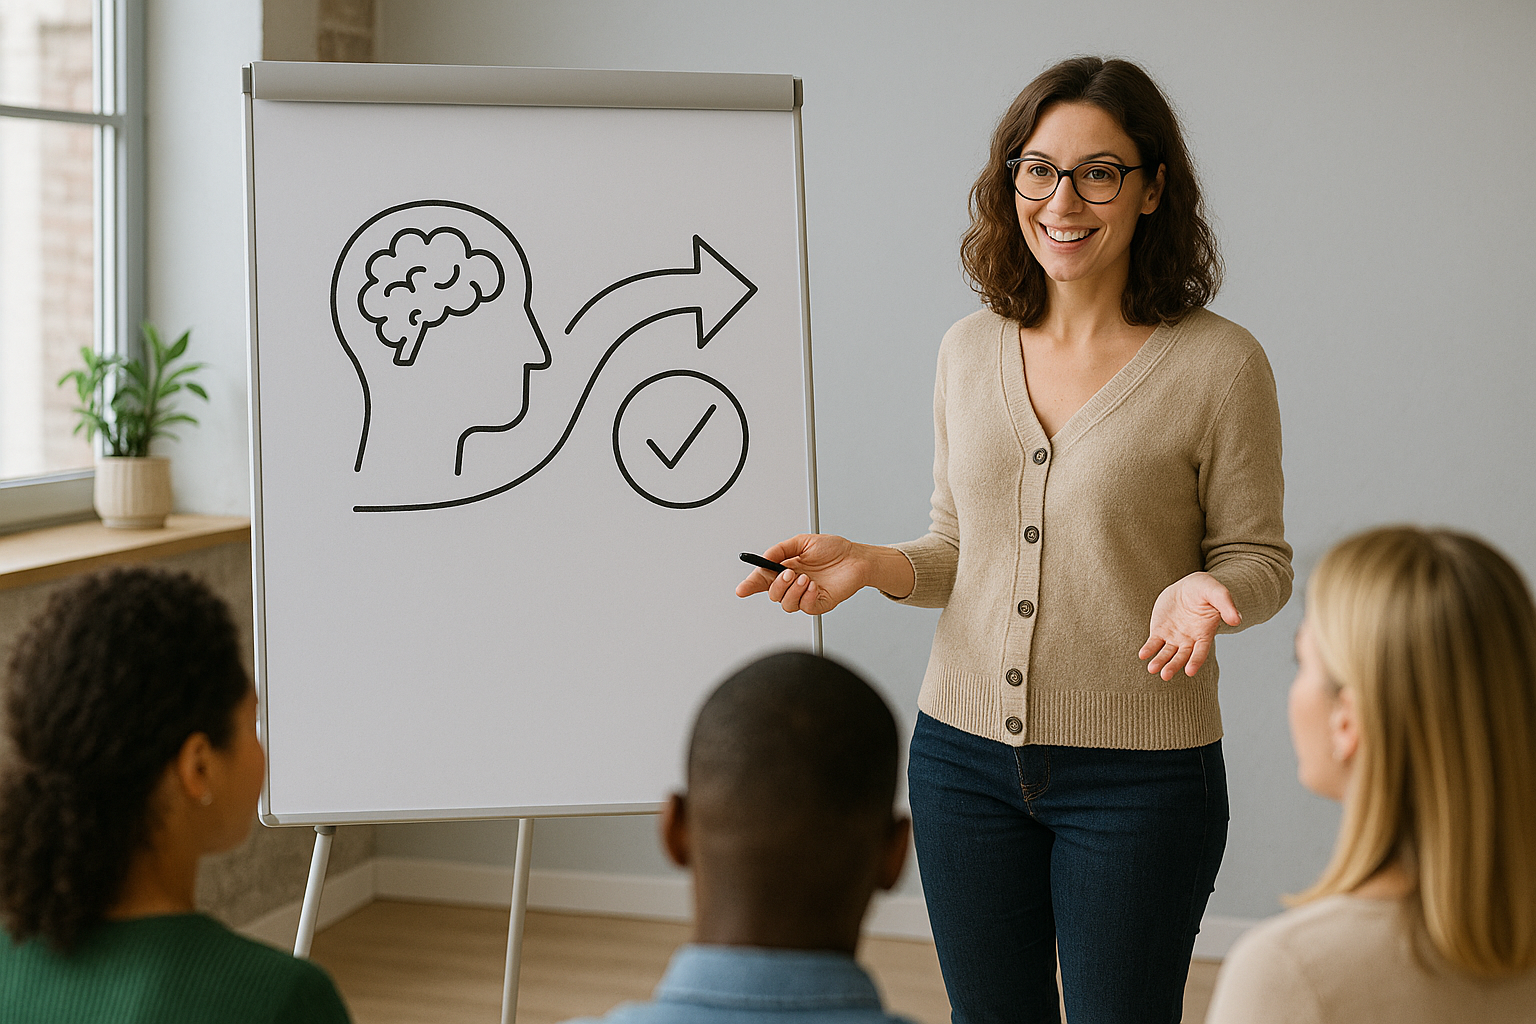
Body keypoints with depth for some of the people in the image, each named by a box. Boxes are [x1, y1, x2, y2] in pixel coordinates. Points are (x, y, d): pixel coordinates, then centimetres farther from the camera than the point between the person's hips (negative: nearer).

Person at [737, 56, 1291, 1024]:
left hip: (1138, 772, -4)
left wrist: (1206, 590, -22)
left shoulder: (1220, 362, -8)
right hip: (964, 754, 4)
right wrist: (868, 564, -5)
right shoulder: (969, 351, 5)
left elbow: (1259, 557, -1)